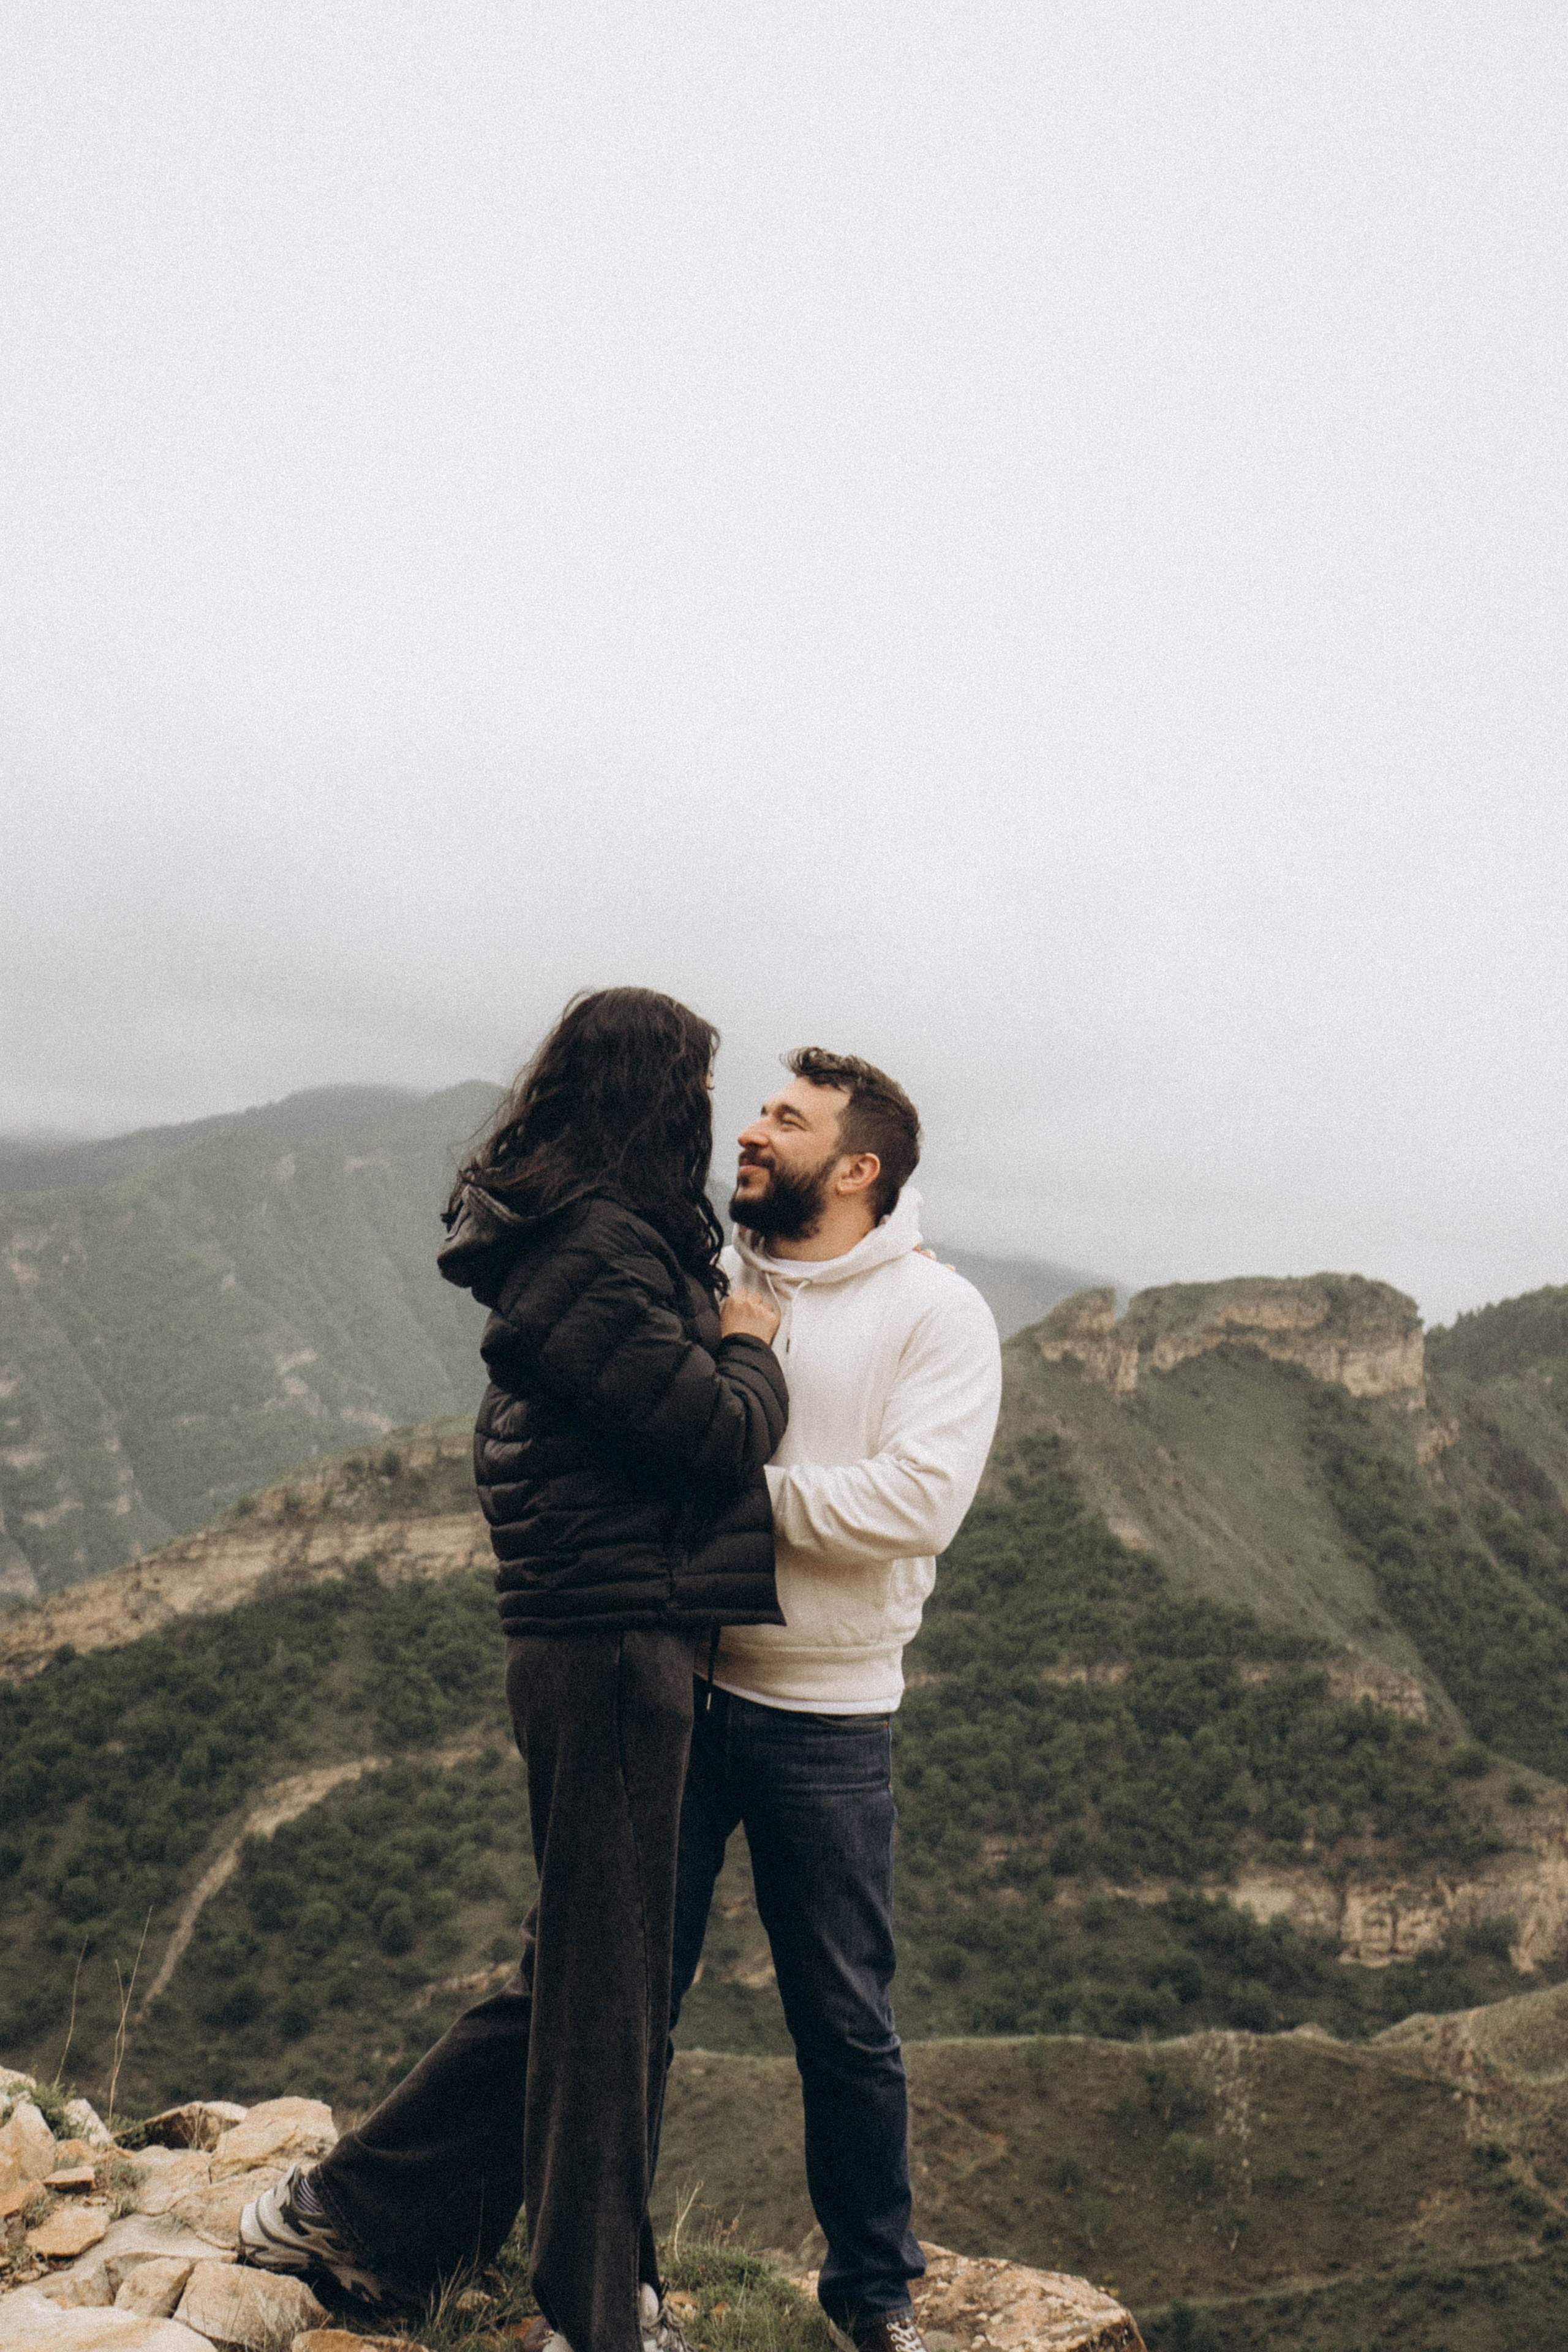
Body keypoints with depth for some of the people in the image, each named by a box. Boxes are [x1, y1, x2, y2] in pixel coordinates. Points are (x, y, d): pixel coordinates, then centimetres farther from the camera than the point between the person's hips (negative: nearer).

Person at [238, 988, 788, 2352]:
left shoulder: (581, 1240, 14)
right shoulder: (598, 1253, -18)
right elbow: (718, 1433, -20)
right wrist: (750, 1345, -1)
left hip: (593, 1646, 10)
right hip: (615, 1647, -10)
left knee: (577, 1972, 19)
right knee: (606, 1983, 4)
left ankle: (345, 2215, 30)